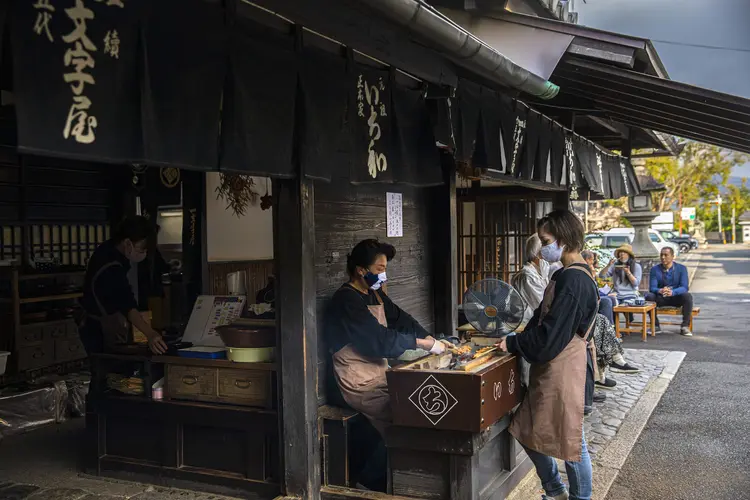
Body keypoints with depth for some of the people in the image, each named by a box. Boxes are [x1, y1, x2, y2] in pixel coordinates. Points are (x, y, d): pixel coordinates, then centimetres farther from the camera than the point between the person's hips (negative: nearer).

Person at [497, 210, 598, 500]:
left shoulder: (573, 280, -21)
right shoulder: (570, 275, 11)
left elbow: (551, 334, -22)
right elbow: (544, 320, 17)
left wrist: (513, 344, -10)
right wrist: (519, 340, 7)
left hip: (563, 369, -10)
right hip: (550, 367, 10)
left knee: (569, 438, 5)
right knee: (528, 431, 18)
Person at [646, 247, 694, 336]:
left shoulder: (681, 268, -6)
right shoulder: (655, 269, -3)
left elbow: (684, 287, -17)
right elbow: (652, 288, -12)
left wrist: (672, 292, -39)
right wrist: (660, 291, -38)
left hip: (676, 297, -1)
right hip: (661, 298, 1)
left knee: (687, 296, -32)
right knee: (649, 296, -30)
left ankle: (685, 327, -21)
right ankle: (656, 326, -15)